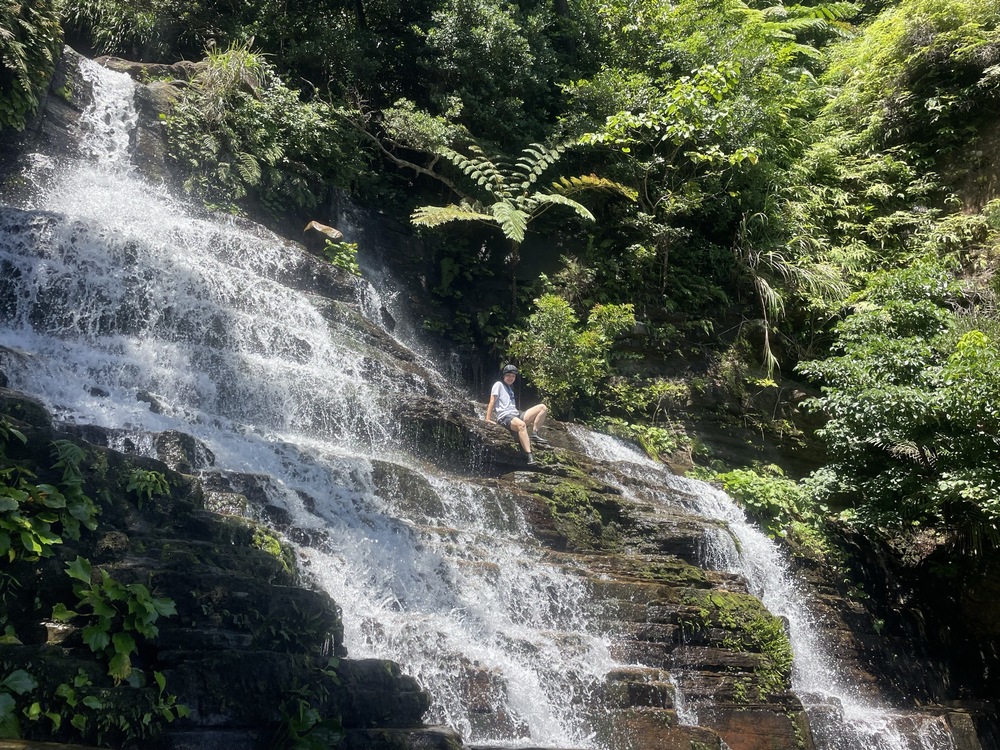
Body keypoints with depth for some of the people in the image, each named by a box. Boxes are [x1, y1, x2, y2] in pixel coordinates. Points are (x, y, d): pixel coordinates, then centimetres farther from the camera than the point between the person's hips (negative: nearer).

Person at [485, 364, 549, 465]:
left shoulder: (510, 388, 29)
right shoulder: (498, 385, 6)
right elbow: (492, 402, -2)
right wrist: (488, 419, -11)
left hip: (516, 415, 8)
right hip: (505, 417, -8)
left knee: (543, 407, -4)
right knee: (521, 424, -42)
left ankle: (535, 434, -16)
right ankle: (529, 456, -50)